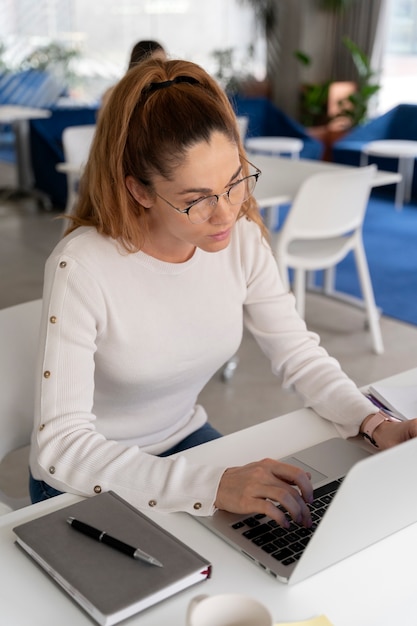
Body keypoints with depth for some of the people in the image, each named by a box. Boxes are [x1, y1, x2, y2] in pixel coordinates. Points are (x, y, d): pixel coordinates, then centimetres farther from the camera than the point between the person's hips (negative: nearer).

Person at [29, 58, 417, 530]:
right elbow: (61, 447, -32)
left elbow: (299, 354, -3)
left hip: (185, 439, 5)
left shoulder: (243, 239, -11)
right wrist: (212, 486, -43)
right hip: (86, 481, -4)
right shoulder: (81, 267, -28)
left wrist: (376, 424, -21)